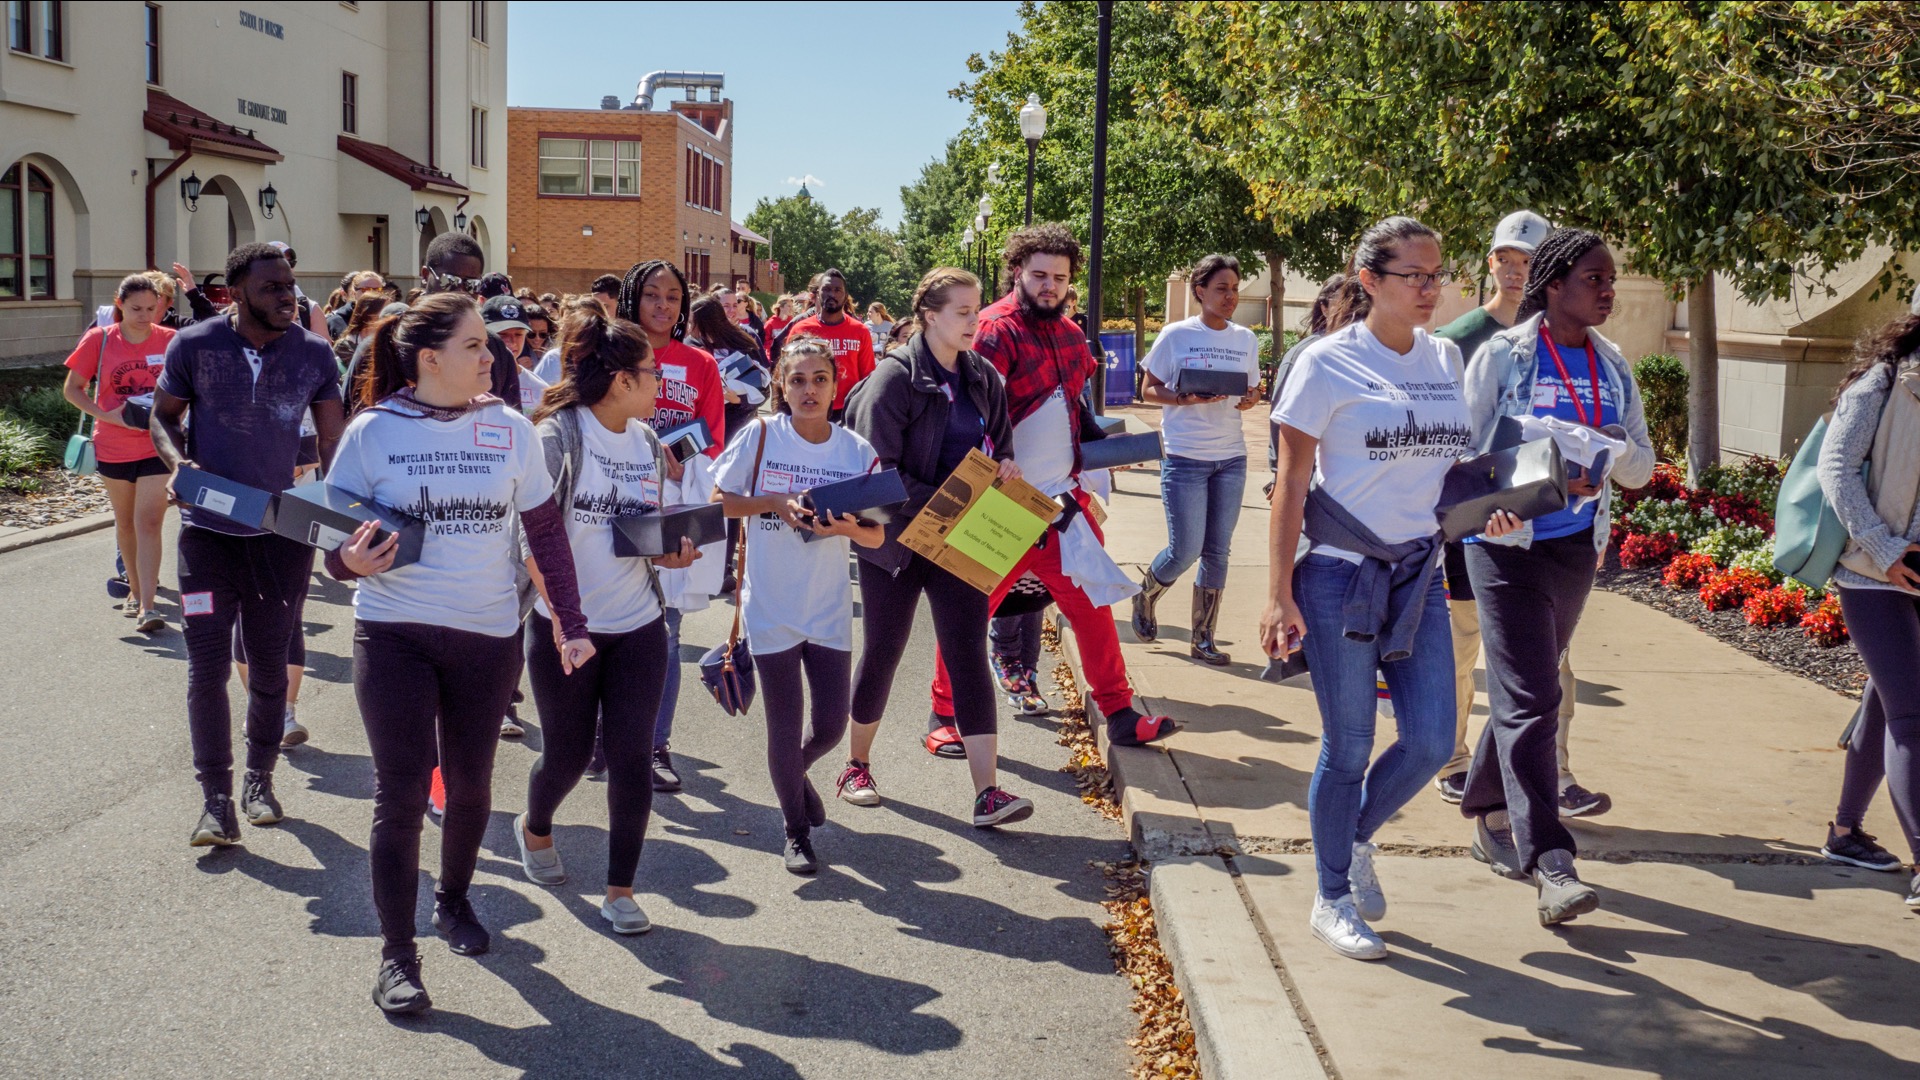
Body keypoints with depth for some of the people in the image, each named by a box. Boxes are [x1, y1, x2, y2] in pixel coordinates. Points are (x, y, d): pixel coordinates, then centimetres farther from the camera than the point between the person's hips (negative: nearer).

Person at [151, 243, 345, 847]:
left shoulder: (313, 354, -4)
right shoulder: (194, 346, -7)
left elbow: (333, 443, 3)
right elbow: (164, 415, 7)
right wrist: (178, 461, -14)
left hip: (282, 531, 1)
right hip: (208, 530, -1)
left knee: (270, 665, 12)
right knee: (207, 666, -3)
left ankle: (260, 779, 30)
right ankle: (216, 800, 5)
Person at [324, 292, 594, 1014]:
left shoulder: (511, 430, 0)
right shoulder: (371, 432, -5)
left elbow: (547, 533, 5)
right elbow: (337, 543, 0)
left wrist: (571, 624, 1)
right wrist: (351, 562, -23)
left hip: (489, 635, 2)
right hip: (394, 634, -2)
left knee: (470, 785, 14)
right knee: (401, 794, -4)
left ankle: (454, 899, 40)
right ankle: (397, 954, 8)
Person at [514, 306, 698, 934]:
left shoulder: (647, 441, 7)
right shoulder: (557, 436, -11)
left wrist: (670, 551, -4)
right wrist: (559, 610, -22)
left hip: (638, 627, 4)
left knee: (630, 756, -1)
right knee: (568, 752, 10)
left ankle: (620, 890, 11)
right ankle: (535, 830, 43)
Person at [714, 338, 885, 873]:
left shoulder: (858, 451, -3)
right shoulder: (761, 435, -7)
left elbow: (877, 536, 2)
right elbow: (720, 500, -2)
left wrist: (848, 527, -20)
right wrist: (775, 502, -17)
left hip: (829, 608, 2)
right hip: (771, 605, -2)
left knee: (831, 725, 6)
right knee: (785, 725, 5)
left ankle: (797, 772, 41)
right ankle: (796, 832, 25)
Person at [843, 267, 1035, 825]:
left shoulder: (984, 378, 7)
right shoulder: (895, 376, -11)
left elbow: (1000, 447, 16)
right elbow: (878, 468, -16)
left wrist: (1006, 467, -7)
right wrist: (936, 505, -24)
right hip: (897, 537, -4)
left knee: (968, 654, -4)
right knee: (883, 653, 8)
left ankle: (987, 791, -8)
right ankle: (857, 766, 29)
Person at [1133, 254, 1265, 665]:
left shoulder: (1246, 339, 8)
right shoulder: (1175, 335, -4)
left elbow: (1253, 390, 16)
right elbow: (1150, 391, -1)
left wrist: (1251, 399, -8)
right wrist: (1185, 399, -19)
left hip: (1231, 457, 4)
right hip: (1185, 457, -4)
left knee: (1217, 551, 6)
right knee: (1186, 550, -7)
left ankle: (1202, 639, 15)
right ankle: (1144, 595, 25)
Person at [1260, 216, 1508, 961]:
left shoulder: (1445, 359, 8)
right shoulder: (1329, 363, -8)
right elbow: (1292, 485, -8)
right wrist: (1278, 594, -12)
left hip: (1419, 577, 5)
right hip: (1339, 578, -5)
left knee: (1431, 741, 4)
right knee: (1348, 747, 4)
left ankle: (1356, 838, 32)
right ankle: (1332, 899, 22)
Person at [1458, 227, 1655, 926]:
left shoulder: (1613, 367, 8)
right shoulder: (1502, 355, -7)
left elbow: (1642, 469, 10)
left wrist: (1613, 450, -13)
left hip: (1578, 549, 6)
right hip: (1509, 547, -6)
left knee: (1526, 691, 16)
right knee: (1529, 701, -12)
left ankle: (1489, 816, 32)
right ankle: (1548, 862, -16)